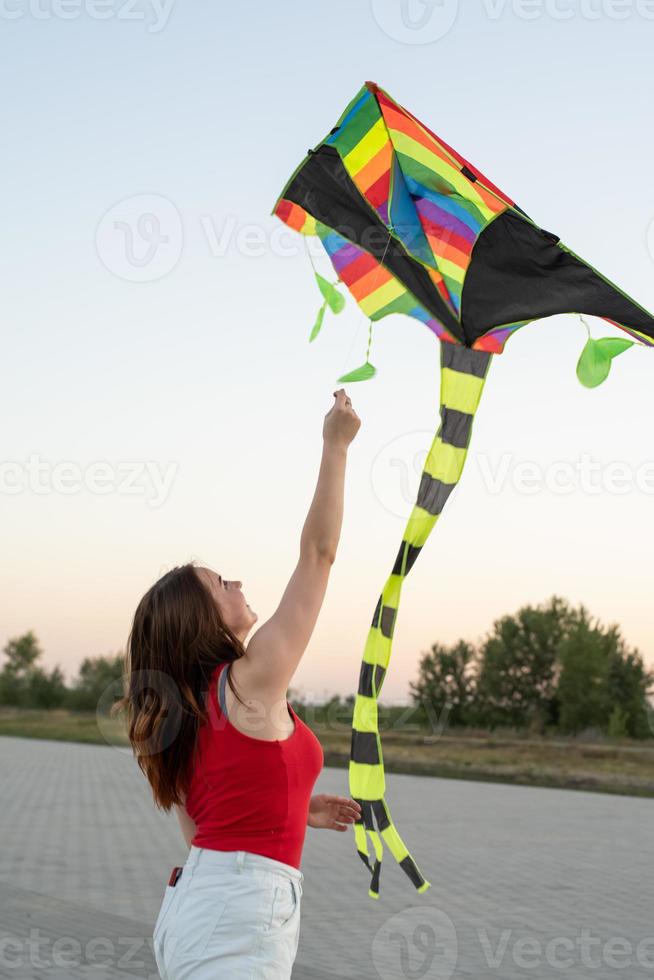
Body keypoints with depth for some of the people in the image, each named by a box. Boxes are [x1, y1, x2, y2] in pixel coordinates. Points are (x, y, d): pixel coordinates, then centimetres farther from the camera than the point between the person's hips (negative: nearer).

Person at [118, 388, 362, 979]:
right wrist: (336, 447, -3)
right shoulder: (252, 681, -9)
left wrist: (294, 811, 21)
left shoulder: (182, 710, 13)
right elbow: (318, 554, -7)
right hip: (241, 913, -8)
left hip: (192, 903, 8)